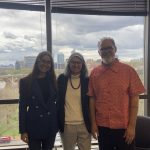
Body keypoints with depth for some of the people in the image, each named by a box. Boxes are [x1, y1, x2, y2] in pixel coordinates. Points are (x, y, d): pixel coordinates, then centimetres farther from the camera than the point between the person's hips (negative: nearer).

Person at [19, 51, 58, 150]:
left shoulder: (53, 81, 5)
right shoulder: (26, 82, -5)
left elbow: (57, 102, 9)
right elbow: (23, 107, -6)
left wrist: (59, 123, 5)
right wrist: (23, 130, -8)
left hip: (51, 126, 3)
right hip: (34, 126, -3)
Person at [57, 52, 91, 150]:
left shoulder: (87, 80, 1)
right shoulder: (62, 79, 1)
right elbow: (58, 100, 5)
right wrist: (58, 122, 3)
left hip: (84, 125, 0)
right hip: (66, 125, 1)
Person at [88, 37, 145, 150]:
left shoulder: (128, 70, -5)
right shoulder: (94, 73, 2)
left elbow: (134, 99, -5)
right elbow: (92, 99, 4)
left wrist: (132, 126, -8)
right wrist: (93, 123, 1)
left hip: (124, 127, -2)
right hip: (102, 126, 2)